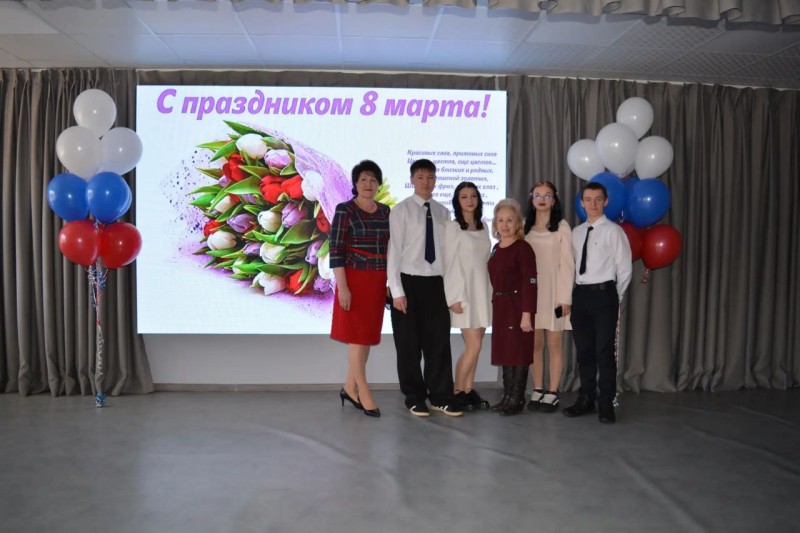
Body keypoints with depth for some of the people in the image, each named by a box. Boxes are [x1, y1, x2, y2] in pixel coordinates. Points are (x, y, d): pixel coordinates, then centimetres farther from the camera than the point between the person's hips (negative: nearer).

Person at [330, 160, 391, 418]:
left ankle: (350, 387, 21)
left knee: (369, 334, 9)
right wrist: (342, 287, -17)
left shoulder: (385, 211, 10)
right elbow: (335, 251, -11)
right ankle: (363, 393, 6)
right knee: (358, 334, -1)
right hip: (355, 279, -6)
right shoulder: (344, 210, -7)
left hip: (378, 281, 6)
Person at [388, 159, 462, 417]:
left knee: (439, 341, 7)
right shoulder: (401, 210, -3)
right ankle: (415, 398, 20)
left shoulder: (443, 212, 8)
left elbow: (447, 250, 6)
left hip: (436, 283, 3)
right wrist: (397, 291, -12)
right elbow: (394, 250, -7)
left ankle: (440, 397, 19)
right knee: (409, 343, 6)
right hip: (409, 282, -3)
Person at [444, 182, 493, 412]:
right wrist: (454, 297, -13)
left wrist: (491, 292, 8)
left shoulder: (483, 227, 12)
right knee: (474, 346, -8)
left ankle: (469, 390, 15)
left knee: (475, 345, 7)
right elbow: (450, 264, -9)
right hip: (464, 293, -6)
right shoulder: (453, 227, -5)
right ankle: (457, 392, 5)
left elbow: (486, 261, 13)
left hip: (483, 292, 6)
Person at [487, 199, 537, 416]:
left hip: (517, 306, -7)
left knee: (519, 351, 0)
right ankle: (507, 396, 22)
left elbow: (529, 283, -16)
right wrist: (496, 305, 11)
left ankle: (517, 399, 8)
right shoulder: (496, 249, 11)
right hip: (500, 306, 7)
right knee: (504, 351, 12)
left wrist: (526, 314, -20)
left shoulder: (523, 248, -11)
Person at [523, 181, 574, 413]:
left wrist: (565, 297, -9)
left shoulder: (562, 227, -1)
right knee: (535, 344, 6)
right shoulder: (524, 226, 10)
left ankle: (552, 393, 8)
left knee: (554, 344, 0)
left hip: (554, 291, -3)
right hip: (531, 291, 3)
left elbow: (567, 264, -4)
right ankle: (537, 390, 15)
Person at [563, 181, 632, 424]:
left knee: (604, 350, -4)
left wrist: (614, 296, -1)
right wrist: (577, 293, 5)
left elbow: (625, 268, -4)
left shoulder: (613, 231, -4)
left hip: (603, 294, -5)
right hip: (580, 294, 5)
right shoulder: (576, 232, 12)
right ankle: (586, 399, 21)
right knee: (583, 350, 10)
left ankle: (606, 403, 7)